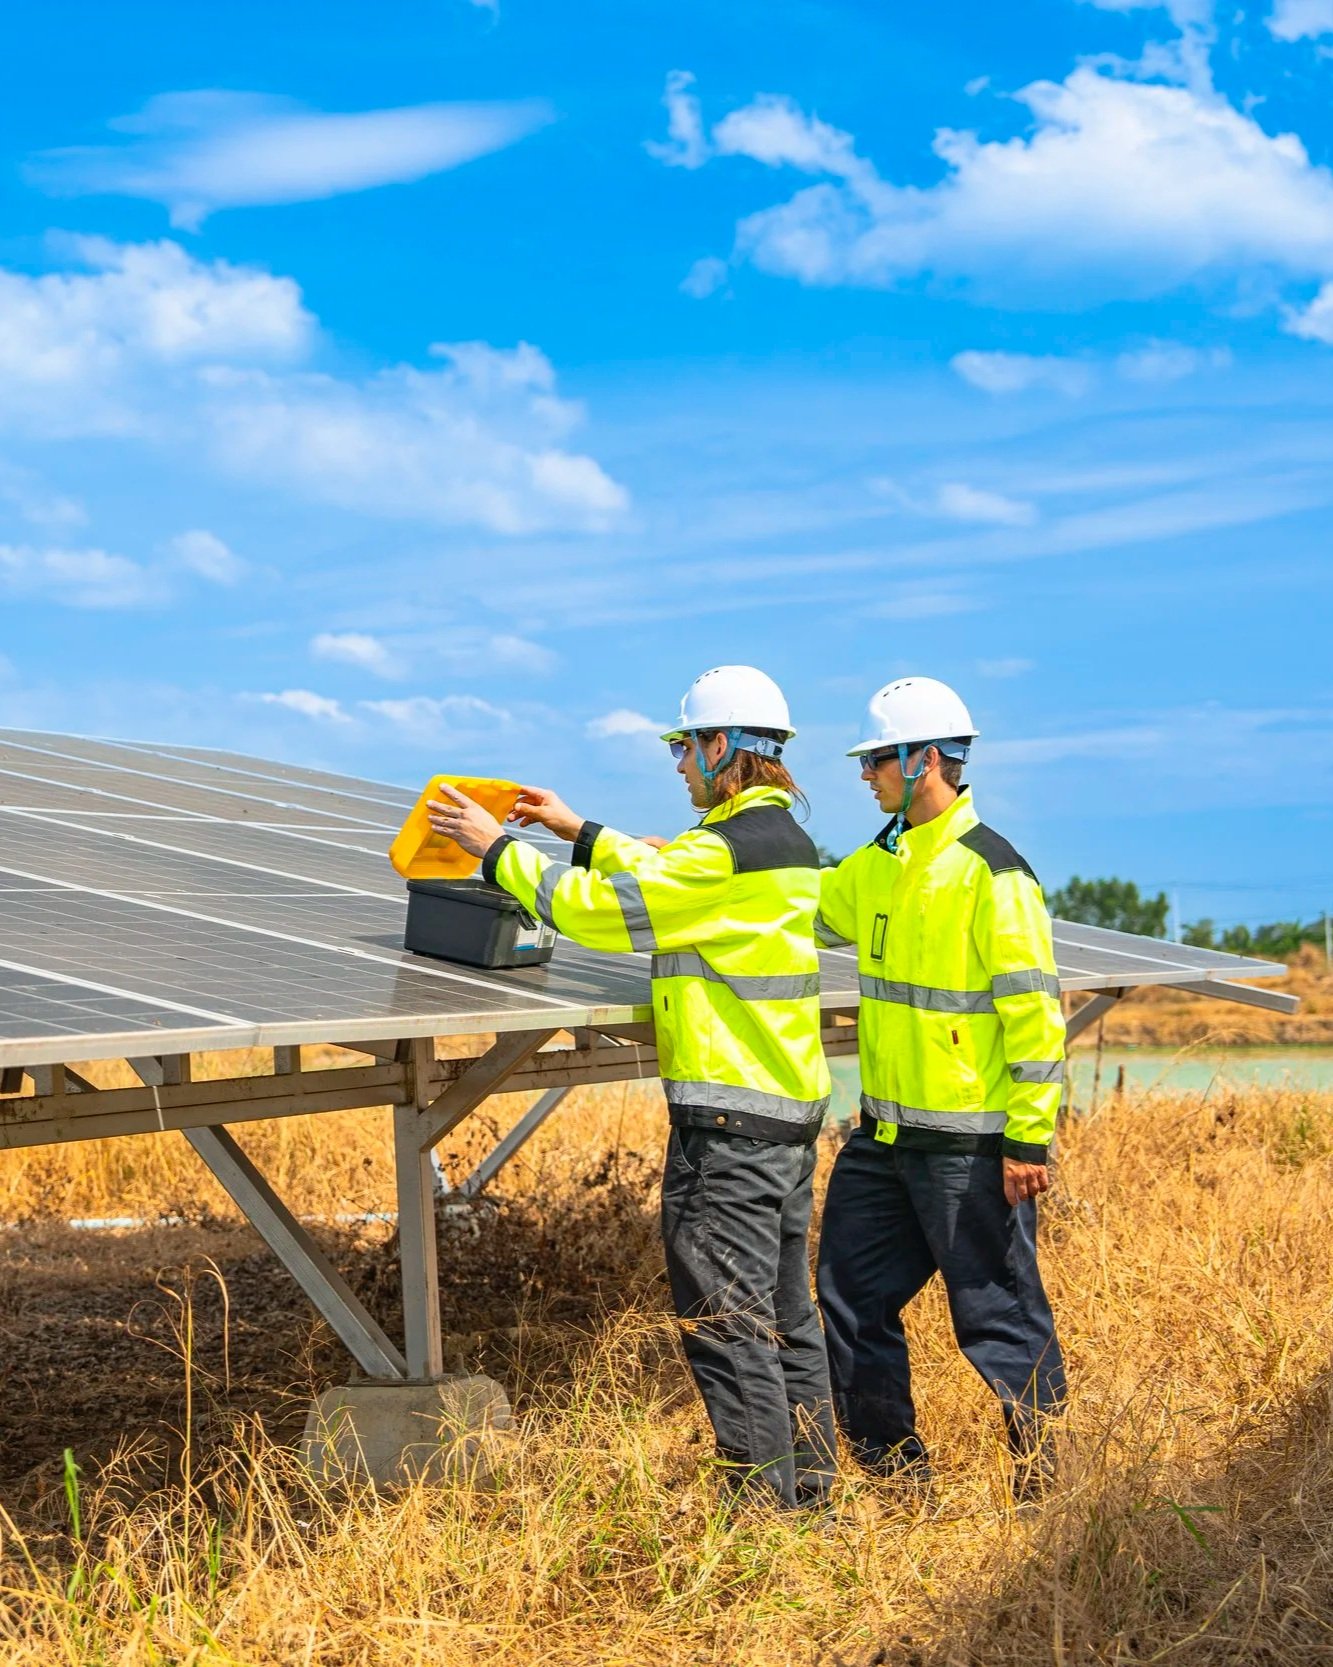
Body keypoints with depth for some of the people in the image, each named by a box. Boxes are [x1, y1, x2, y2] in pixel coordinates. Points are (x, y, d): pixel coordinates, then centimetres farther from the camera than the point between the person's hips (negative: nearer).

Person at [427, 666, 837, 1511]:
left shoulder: (726, 851, -17)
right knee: (787, 1309, 15)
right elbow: (662, 876, 28)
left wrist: (497, 847, 0)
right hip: (792, 1110, 10)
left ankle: (764, 1499, -2)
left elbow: (598, 907, -12)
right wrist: (579, 830, 33)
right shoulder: (786, 842, 13)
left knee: (726, 1315, -4)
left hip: (728, 1119, -10)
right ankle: (809, 1484, 21)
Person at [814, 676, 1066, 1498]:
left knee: (998, 1310, 0)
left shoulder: (991, 874, -15)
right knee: (852, 1293, 14)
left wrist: (1029, 1137, -18)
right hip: (884, 1134, 9)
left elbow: (1036, 1010, -17)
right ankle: (892, 1465, 27)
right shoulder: (878, 867, 10)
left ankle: (1038, 1477, 14)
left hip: (970, 1145, -9)